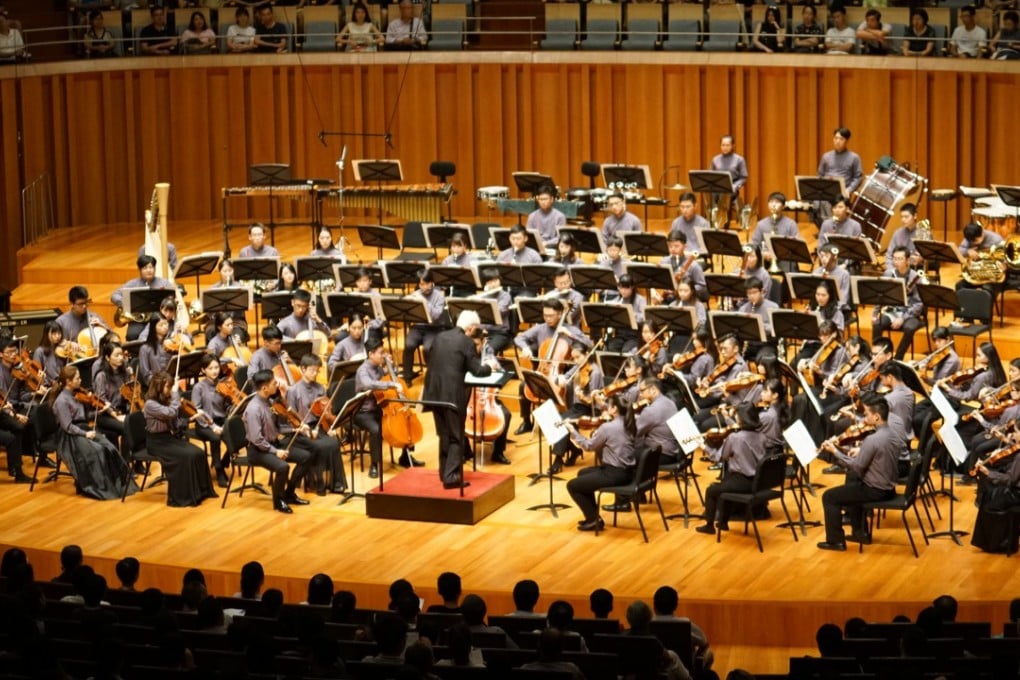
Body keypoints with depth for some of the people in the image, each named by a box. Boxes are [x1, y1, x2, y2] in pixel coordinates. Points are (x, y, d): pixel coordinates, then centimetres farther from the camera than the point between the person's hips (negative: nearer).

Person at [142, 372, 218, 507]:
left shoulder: (166, 400, 7)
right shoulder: (150, 404, -18)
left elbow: (176, 422, 10)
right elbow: (171, 413, -32)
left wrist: (193, 418, -4)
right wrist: (176, 392, -24)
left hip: (170, 437, 8)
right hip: (157, 442, -8)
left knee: (198, 453, -12)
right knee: (186, 456, -27)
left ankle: (200, 491, 0)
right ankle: (182, 497, -17)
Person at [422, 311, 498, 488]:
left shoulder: (440, 337, 10)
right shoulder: (466, 342, -9)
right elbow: (477, 371, -7)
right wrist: (489, 366, 12)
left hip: (434, 393, 6)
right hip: (452, 395, -6)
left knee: (444, 435, 19)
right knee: (456, 438, 1)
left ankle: (445, 472, 25)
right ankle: (452, 477, -3)